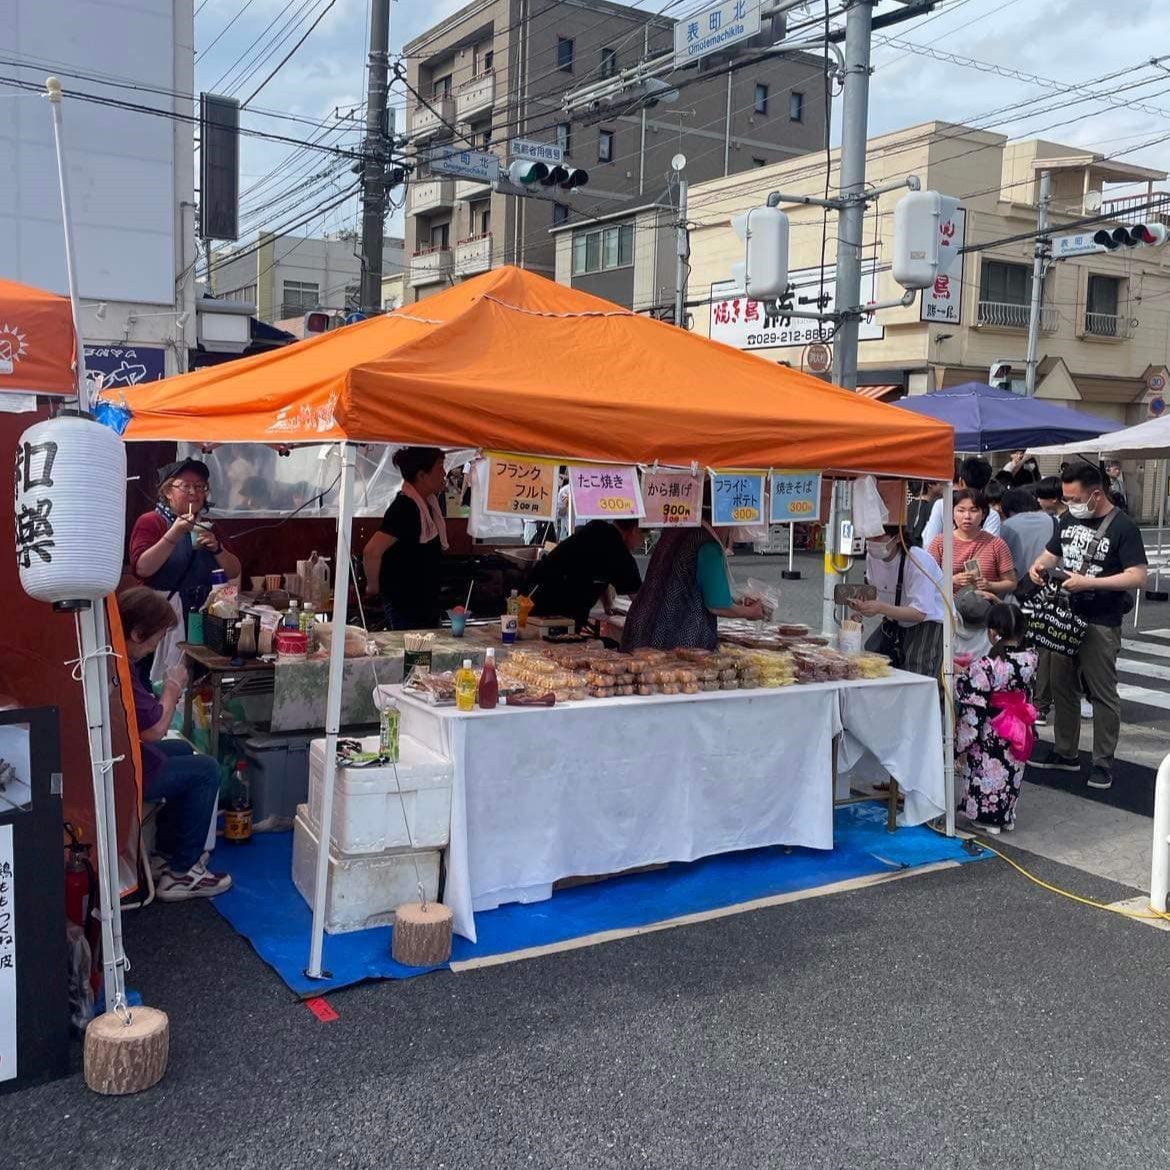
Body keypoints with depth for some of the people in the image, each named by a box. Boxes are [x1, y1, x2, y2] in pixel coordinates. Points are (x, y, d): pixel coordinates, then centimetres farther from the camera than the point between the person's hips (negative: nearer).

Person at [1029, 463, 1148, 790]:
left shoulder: (1122, 527, -12)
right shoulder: (1069, 520, 8)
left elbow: (1138, 577, -18)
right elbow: (1050, 553, 18)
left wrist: (1089, 582, -25)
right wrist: (1039, 565, -5)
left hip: (1100, 625, -7)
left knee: (1103, 693, 1)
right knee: (1063, 687, 13)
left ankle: (1103, 762, 10)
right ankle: (1066, 753, 25)